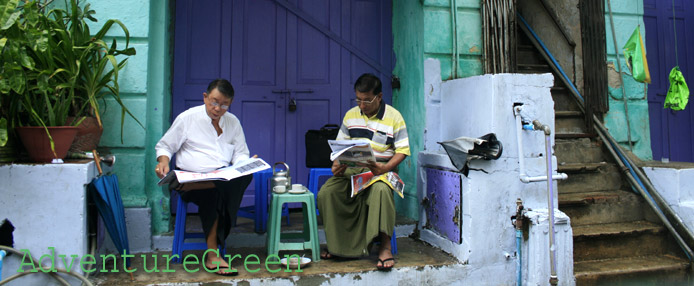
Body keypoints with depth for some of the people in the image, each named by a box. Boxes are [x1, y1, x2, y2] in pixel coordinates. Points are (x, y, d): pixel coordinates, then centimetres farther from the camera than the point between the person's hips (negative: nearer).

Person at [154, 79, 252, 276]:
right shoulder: (187, 118, 6)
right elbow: (164, 146, 10)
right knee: (214, 193, -36)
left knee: (245, 177, -32)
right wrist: (163, 162, -13)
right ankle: (212, 255, -30)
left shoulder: (233, 122, 15)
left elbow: (240, 154, 16)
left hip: (223, 177, 3)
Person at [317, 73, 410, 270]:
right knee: (326, 192, -21)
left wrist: (384, 169, -21)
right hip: (352, 168, 4)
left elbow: (402, 150, -4)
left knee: (381, 190, -39)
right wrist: (337, 165, -8)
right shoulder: (351, 115, 11)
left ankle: (385, 246, -27)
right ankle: (335, 243, -2)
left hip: (381, 168, -4)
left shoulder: (394, 117, -1)